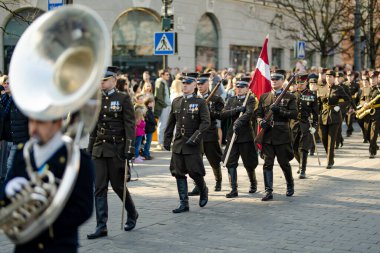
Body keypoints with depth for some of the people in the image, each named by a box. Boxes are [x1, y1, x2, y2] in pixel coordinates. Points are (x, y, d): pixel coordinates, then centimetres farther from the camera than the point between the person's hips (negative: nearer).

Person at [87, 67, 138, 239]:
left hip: (117, 148, -5)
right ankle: (101, 226, 3)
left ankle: (132, 214, 30)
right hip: (99, 148, 5)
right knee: (99, 188, 0)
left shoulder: (123, 98, -5)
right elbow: (94, 125, 16)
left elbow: (130, 125, -9)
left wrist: (129, 148, -16)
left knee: (118, 185, 4)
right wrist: (90, 147, 14)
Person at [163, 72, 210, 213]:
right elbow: (171, 122, 16)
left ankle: (203, 191, 27)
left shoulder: (200, 102, -3)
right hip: (178, 144, 5)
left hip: (193, 145, -4)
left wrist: (195, 137, -19)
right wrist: (167, 139, 12)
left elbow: (206, 122, -10)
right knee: (179, 174, 2)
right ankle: (183, 203, 9)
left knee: (194, 172, -3)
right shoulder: (176, 102, 11)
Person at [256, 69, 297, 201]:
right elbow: (258, 113, 13)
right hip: (267, 135, 2)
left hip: (282, 135, -2)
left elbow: (294, 114, -7)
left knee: (284, 163, 8)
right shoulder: (264, 97, 12)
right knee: (267, 164, -2)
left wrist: (280, 111, -19)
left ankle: (290, 185, 30)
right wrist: (261, 121, -9)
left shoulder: (289, 97, 2)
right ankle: (268, 191, 0)